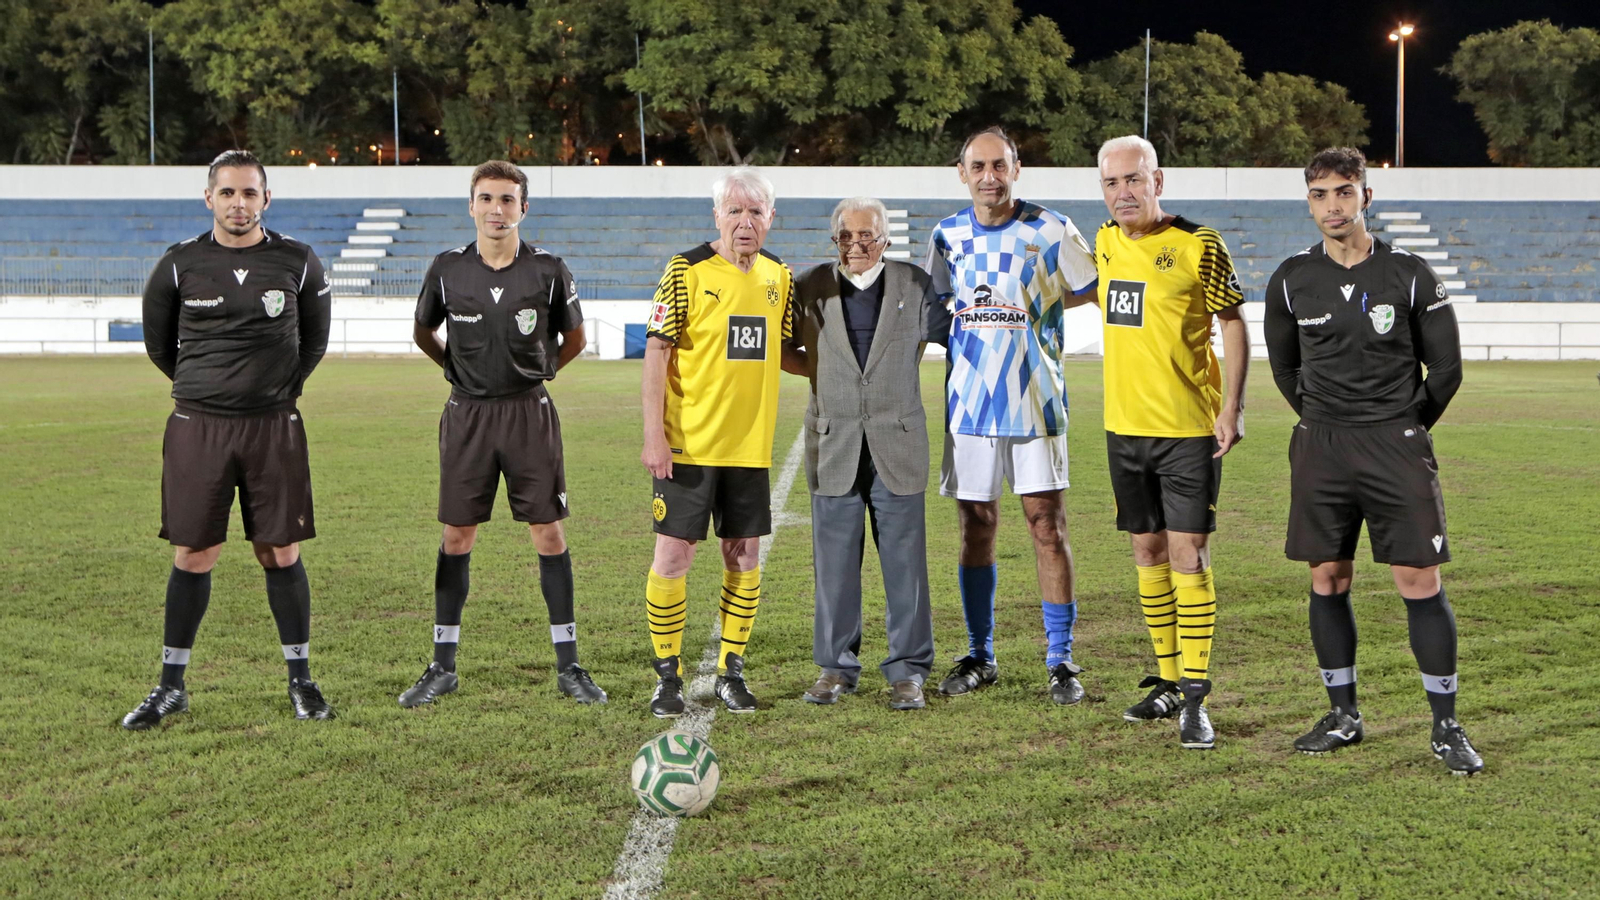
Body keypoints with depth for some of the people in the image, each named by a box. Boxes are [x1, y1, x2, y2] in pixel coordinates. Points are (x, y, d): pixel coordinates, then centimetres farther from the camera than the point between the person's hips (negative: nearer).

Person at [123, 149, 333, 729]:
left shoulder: (297, 263, 1)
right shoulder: (180, 265, 0)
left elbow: (315, 339, 15)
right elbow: (157, 341, 14)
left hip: (274, 426, 0)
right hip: (197, 427, 0)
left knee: (281, 554, 3)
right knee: (193, 556, 2)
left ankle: (301, 681, 15)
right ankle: (171, 687, 14)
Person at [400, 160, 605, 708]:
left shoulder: (548, 272, -3)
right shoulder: (448, 269, 0)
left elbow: (574, 339, 12)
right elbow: (423, 333, 17)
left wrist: (537, 370, 8)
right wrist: (461, 371, 11)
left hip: (528, 412, -1)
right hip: (467, 415, 1)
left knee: (549, 534, 0)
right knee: (456, 536, 4)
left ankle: (568, 666, 8)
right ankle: (442, 667, 13)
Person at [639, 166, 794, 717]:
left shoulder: (779, 276, 8)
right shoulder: (687, 271, -8)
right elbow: (656, 352, -9)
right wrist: (654, 436, -14)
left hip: (750, 444, 5)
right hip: (688, 443, -5)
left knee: (745, 555, 7)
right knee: (673, 553, -3)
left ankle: (731, 671, 20)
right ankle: (667, 675, 10)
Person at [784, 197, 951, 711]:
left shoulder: (914, 285, 5)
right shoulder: (810, 290, 5)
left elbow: (945, 334, 18)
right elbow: (783, 350, 15)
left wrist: (897, 369, 6)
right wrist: (826, 374, 3)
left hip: (898, 441, -1)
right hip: (832, 442, 1)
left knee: (904, 558, -1)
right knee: (834, 558, 3)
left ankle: (908, 669, 7)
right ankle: (836, 666, 14)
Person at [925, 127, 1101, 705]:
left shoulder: (1049, 230, -2)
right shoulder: (947, 236, 8)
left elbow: (1095, 293, 5)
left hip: (1034, 401, -3)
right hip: (969, 403, 3)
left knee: (1048, 528, -3)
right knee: (976, 529, 8)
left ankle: (1061, 661, 4)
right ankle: (979, 657, 19)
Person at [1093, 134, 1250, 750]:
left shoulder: (1197, 245, -10)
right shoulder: (1105, 242, 7)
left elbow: (1233, 323, -6)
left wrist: (1233, 406, -11)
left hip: (1188, 427, -6)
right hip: (1125, 425, 6)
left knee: (1187, 554, -8)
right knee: (1148, 549, 11)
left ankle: (1195, 696, -5)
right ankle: (1167, 680, 23)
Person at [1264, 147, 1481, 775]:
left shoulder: (1410, 276, -3)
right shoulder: (1292, 280, 3)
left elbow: (1446, 367, 6)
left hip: (1397, 444, -2)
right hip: (1320, 448, 3)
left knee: (1420, 583, -5)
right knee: (1327, 580, 6)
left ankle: (1446, 726, 5)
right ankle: (1343, 715, 19)